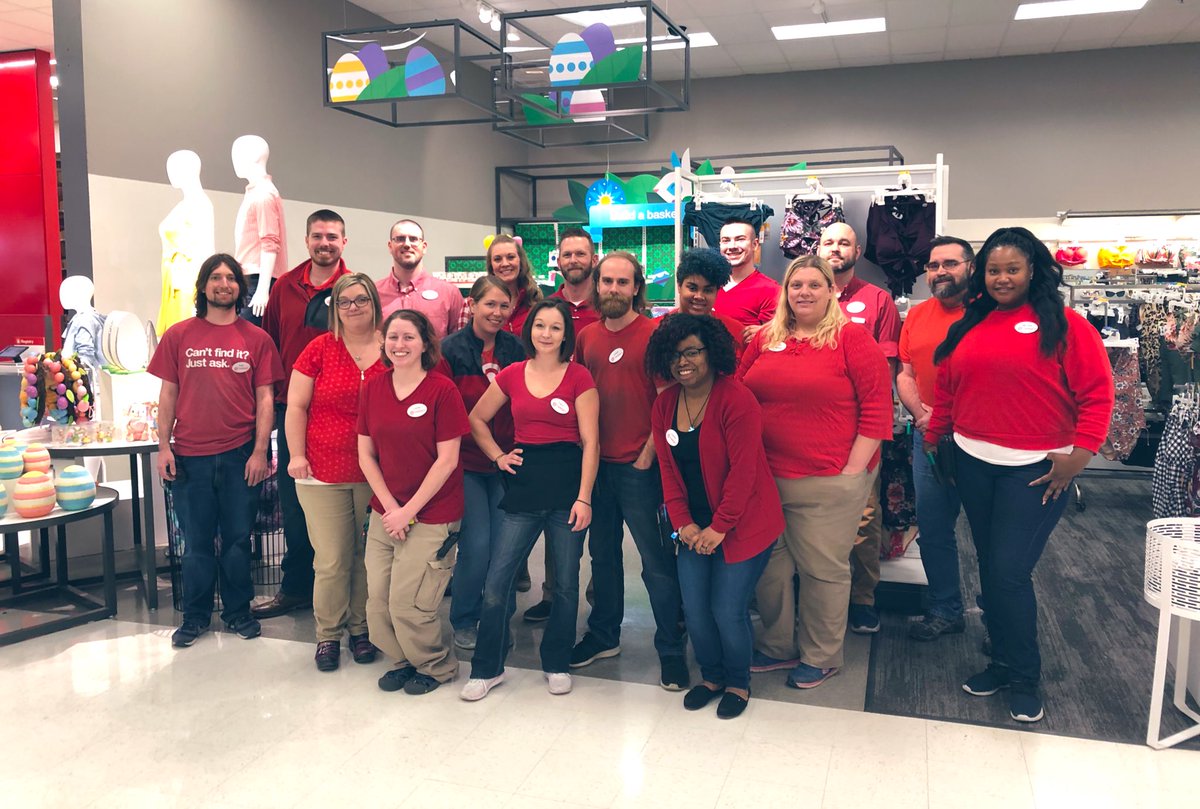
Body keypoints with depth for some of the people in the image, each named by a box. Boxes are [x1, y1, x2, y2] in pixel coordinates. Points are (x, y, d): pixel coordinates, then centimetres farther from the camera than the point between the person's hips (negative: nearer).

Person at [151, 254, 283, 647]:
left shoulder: (256, 339, 3)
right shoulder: (178, 335, 5)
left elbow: (265, 399, 2)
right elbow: (168, 394, 6)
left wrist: (260, 451, -4)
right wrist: (163, 446, 0)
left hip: (240, 455, 0)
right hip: (189, 456, 0)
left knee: (238, 538, 9)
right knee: (196, 542, 9)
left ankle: (238, 612, 24)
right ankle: (195, 616, 23)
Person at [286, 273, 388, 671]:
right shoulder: (320, 348, 0)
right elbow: (296, 405, 3)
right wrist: (297, 455, -4)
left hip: (376, 473, 1)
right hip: (323, 473, -1)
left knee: (369, 556, 9)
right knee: (331, 560, 3)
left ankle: (361, 627, 27)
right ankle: (328, 633, 20)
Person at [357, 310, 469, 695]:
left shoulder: (442, 390, -10)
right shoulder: (373, 389, 5)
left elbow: (447, 460, -11)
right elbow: (365, 454, 6)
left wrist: (409, 511, -11)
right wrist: (390, 506, -4)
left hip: (431, 516, -5)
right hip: (384, 514, 5)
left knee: (407, 603, -5)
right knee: (378, 602, 4)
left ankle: (436, 665, 23)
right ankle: (405, 660, 32)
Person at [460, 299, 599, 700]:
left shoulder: (579, 376, -1)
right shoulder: (511, 375, 7)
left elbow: (590, 442, -5)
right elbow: (477, 420, 19)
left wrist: (584, 497, -12)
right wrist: (498, 456, 6)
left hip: (568, 483, -2)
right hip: (524, 483, 2)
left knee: (565, 583, 8)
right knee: (497, 582, 0)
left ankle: (557, 664, 27)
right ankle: (486, 668, 16)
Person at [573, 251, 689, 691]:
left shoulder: (654, 333, -6)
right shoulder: (587, 336, 9)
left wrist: (647, 455, -10)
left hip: (639, 465, -5)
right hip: (596, 463, 5)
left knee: (657, 559, 1)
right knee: (603, 553, 16)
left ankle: (671, 648, 12)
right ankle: (603, 635, 31)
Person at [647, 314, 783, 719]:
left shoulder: (736, 400, -16)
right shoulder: (664, 404, 3)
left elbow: (743, 471, -18)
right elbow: (668, 469, 4)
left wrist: (718, 528, -16)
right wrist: (683, 523, -4)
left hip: (741, 526, -5)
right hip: (694, 528, 6)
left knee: (728, 610, -3)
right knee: (694, 608, 6)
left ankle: (738, 682, 24)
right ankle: (711, 675, 32)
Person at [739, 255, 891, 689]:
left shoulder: (852, 338, -5)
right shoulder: (765, 338, 8)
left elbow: (876, 407, -8)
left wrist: (854, 468, -10)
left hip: (829, 482, -5)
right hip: (767, 477, 5)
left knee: (823, 570, 8)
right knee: (769, 567, 13)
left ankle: (821, 657, 26)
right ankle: (777, 646, 33)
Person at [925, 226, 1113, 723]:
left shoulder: (1063, 324, -5)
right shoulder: (969, 326, 9)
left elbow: (1097, 392, -8)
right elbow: (947, 388, 15)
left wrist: (1080, 453, -14)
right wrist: (934, 436, 15)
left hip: (1036, 470, -5)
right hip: (973, 464, 5)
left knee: (1009, 572, -6)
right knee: (990, 568, 14)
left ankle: (1024, 678, 15)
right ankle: (1003, 661, 31)